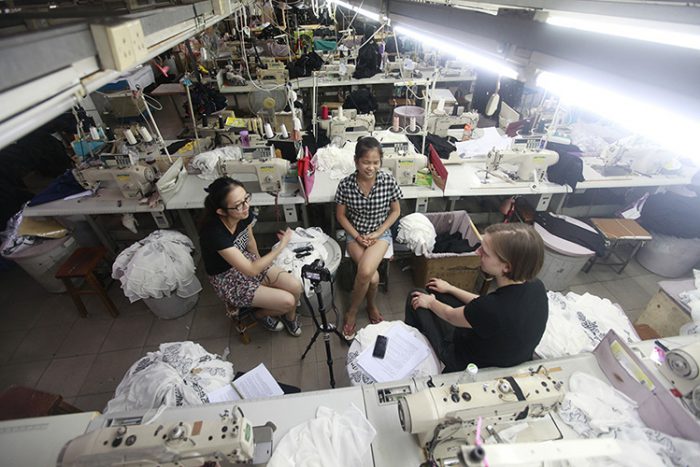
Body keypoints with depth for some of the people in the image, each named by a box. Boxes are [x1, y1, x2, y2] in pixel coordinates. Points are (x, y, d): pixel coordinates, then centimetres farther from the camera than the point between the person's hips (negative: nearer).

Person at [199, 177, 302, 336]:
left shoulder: (244, 215, -16)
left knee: (296, 287, -8)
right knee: (287, 301, -14)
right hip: (228, 280, -5)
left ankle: (290, 316, 23)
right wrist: (281, 246, -27)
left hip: (245, 261, 6)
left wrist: (261, 263, 15)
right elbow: (251, 270, -31)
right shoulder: (214, 233, -36)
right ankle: (261, 313, 19)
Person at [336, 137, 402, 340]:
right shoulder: (345, 184, -14)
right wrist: (357, 236, -12)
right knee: (372, 276, -21)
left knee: (365, 272, -25)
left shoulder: (389, 181, -14)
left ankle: (352, 311, 5)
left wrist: (377, 234, -11)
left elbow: (395, 211, -1)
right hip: (355, 234, 0)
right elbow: (341, 215, -2)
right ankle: (371, 306, 13)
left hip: (380, 233, 0)